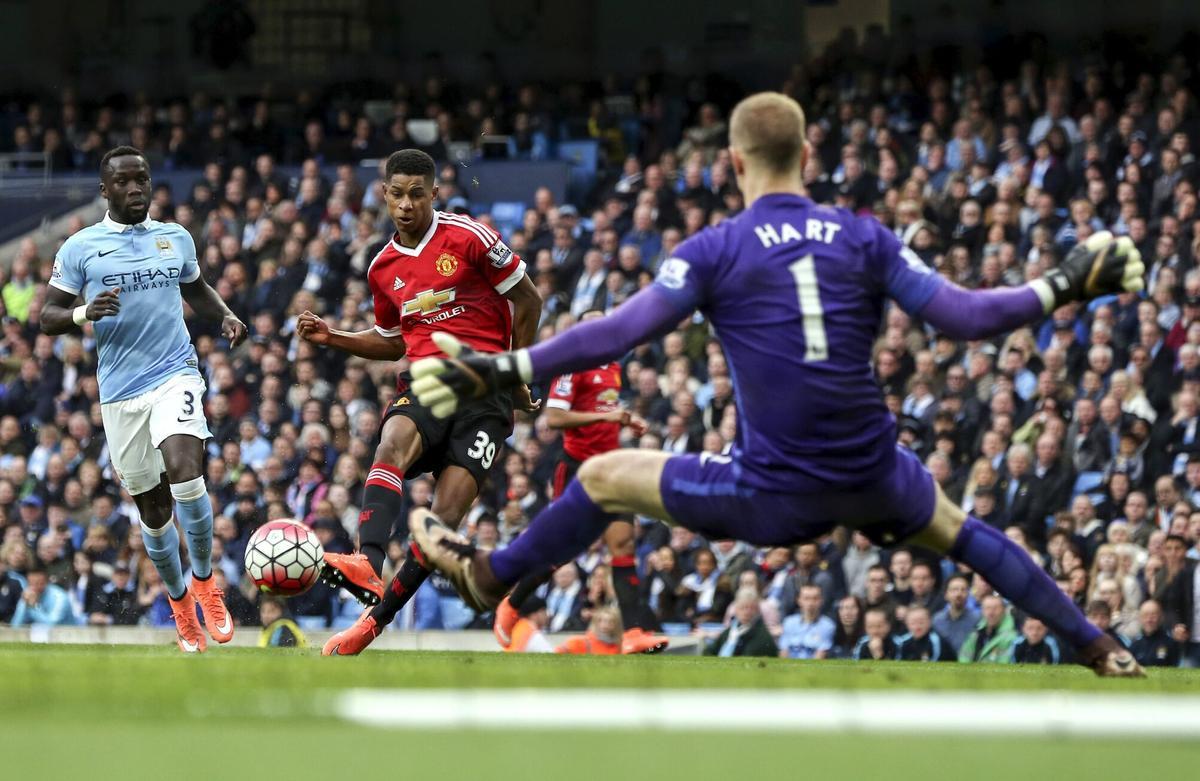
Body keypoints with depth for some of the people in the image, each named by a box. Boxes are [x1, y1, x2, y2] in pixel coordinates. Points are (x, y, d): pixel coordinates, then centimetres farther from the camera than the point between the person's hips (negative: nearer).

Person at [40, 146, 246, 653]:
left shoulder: (176, 238, 10)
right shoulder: (80, 248, 1)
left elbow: (197, 291, 27)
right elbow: (48, 317, 2)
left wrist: (225, 316, 6)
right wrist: (83, 314, -19)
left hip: (175, 375, 0)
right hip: (120, 390, 0)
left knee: (184, 473, -24)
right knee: (153, 508, 7)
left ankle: (204, 582, -4)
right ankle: (179, 603, 26)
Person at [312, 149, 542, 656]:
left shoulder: (468, 238, -3)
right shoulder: (383, 268, 13)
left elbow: (527, 299, 5)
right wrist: (333, 338, 11)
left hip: (485, 388, -3)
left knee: (449, 513, -15)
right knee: (394, 442, -33)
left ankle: (377, 616, -8)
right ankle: (368, 565, -53)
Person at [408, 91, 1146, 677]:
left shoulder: (716, 249, -6)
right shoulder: (865, 238, 1)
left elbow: (619, 332, -13)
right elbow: (965, 315, -3)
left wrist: (500, 371, -10)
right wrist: (1063, 286, 10)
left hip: (774, 493, -3)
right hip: (872, 481, 3)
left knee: (603, 478, 19)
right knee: (958, 527, 36)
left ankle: (486, 577, 38)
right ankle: (1098, 647, 40)